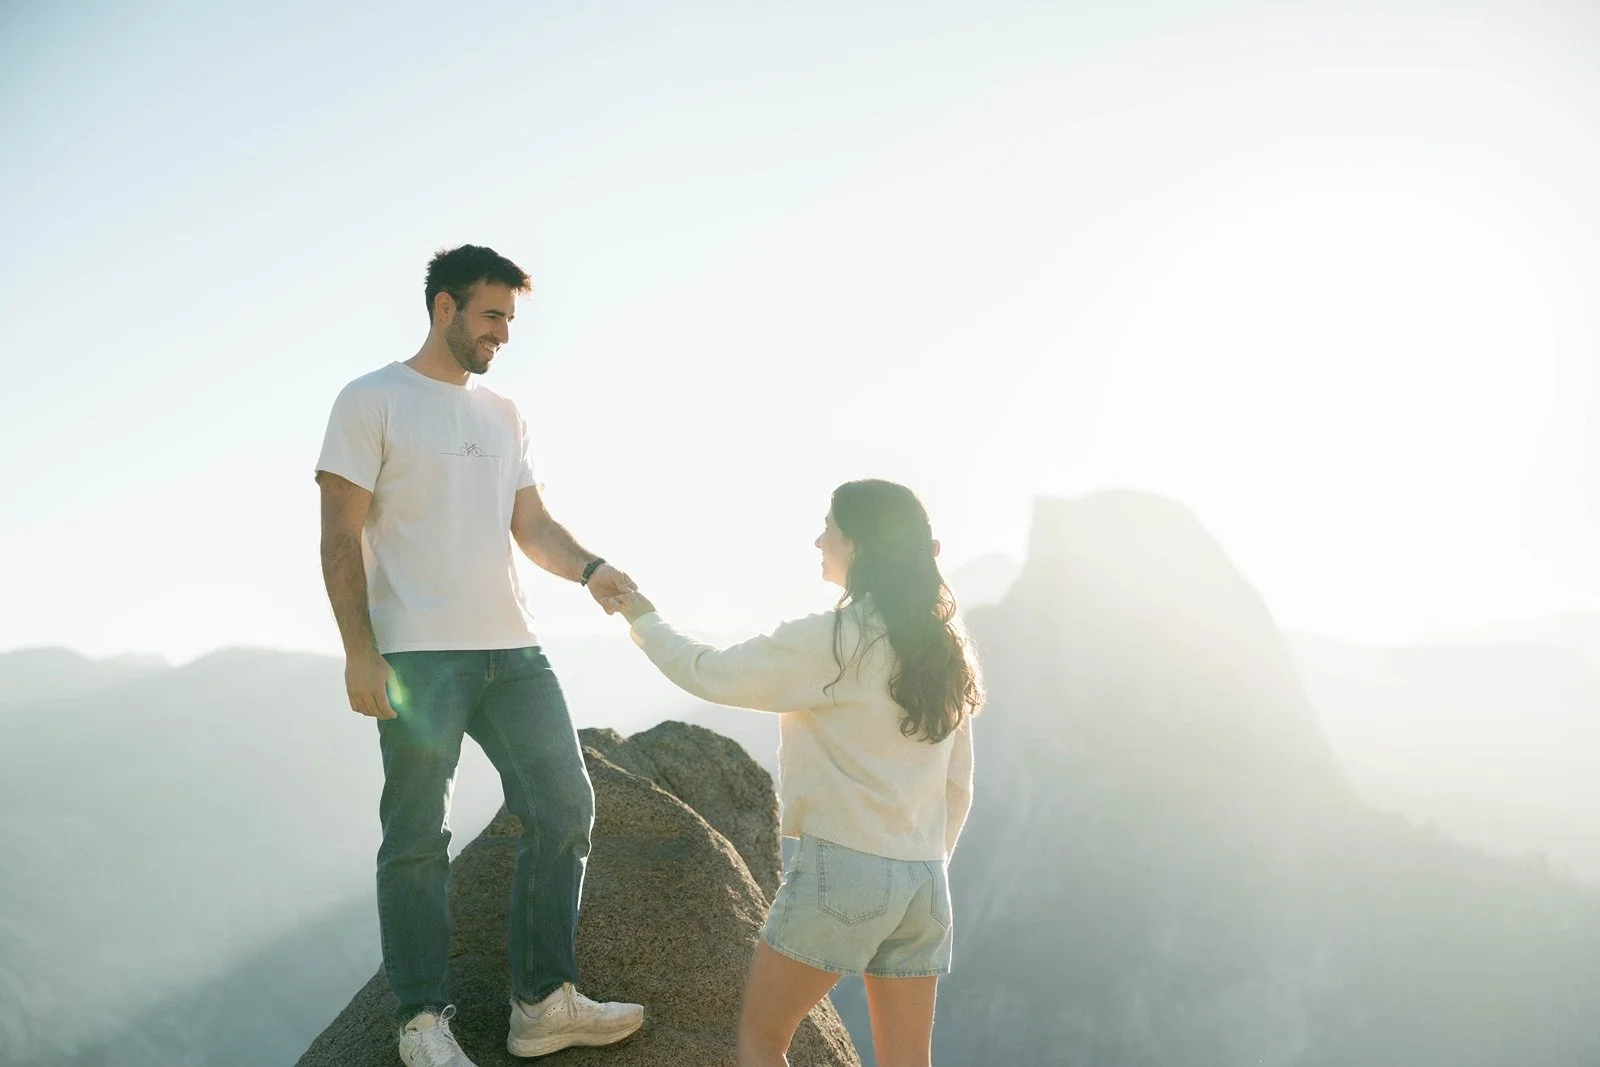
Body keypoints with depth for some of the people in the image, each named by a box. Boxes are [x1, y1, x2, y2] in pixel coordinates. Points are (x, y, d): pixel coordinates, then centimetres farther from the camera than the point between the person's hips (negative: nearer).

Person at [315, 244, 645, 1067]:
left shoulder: (503, 415, 18)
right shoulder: (371, 403, -1)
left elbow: (531, 525, 14)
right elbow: (340, 538, -6)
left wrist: (590, 568, -6)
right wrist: (360, 653, -14)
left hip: (511, 649, 7)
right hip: (417, 655, -6)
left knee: (564, 807, 5)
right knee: (418, 838, 0)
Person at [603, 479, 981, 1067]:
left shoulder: (831, 639, -12)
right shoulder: (943, 648, 9)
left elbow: (711, 674, -4)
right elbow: (957, 785, 13)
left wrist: (645, 622, 12)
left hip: (841, 866, -7)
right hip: (925, 880, 7)